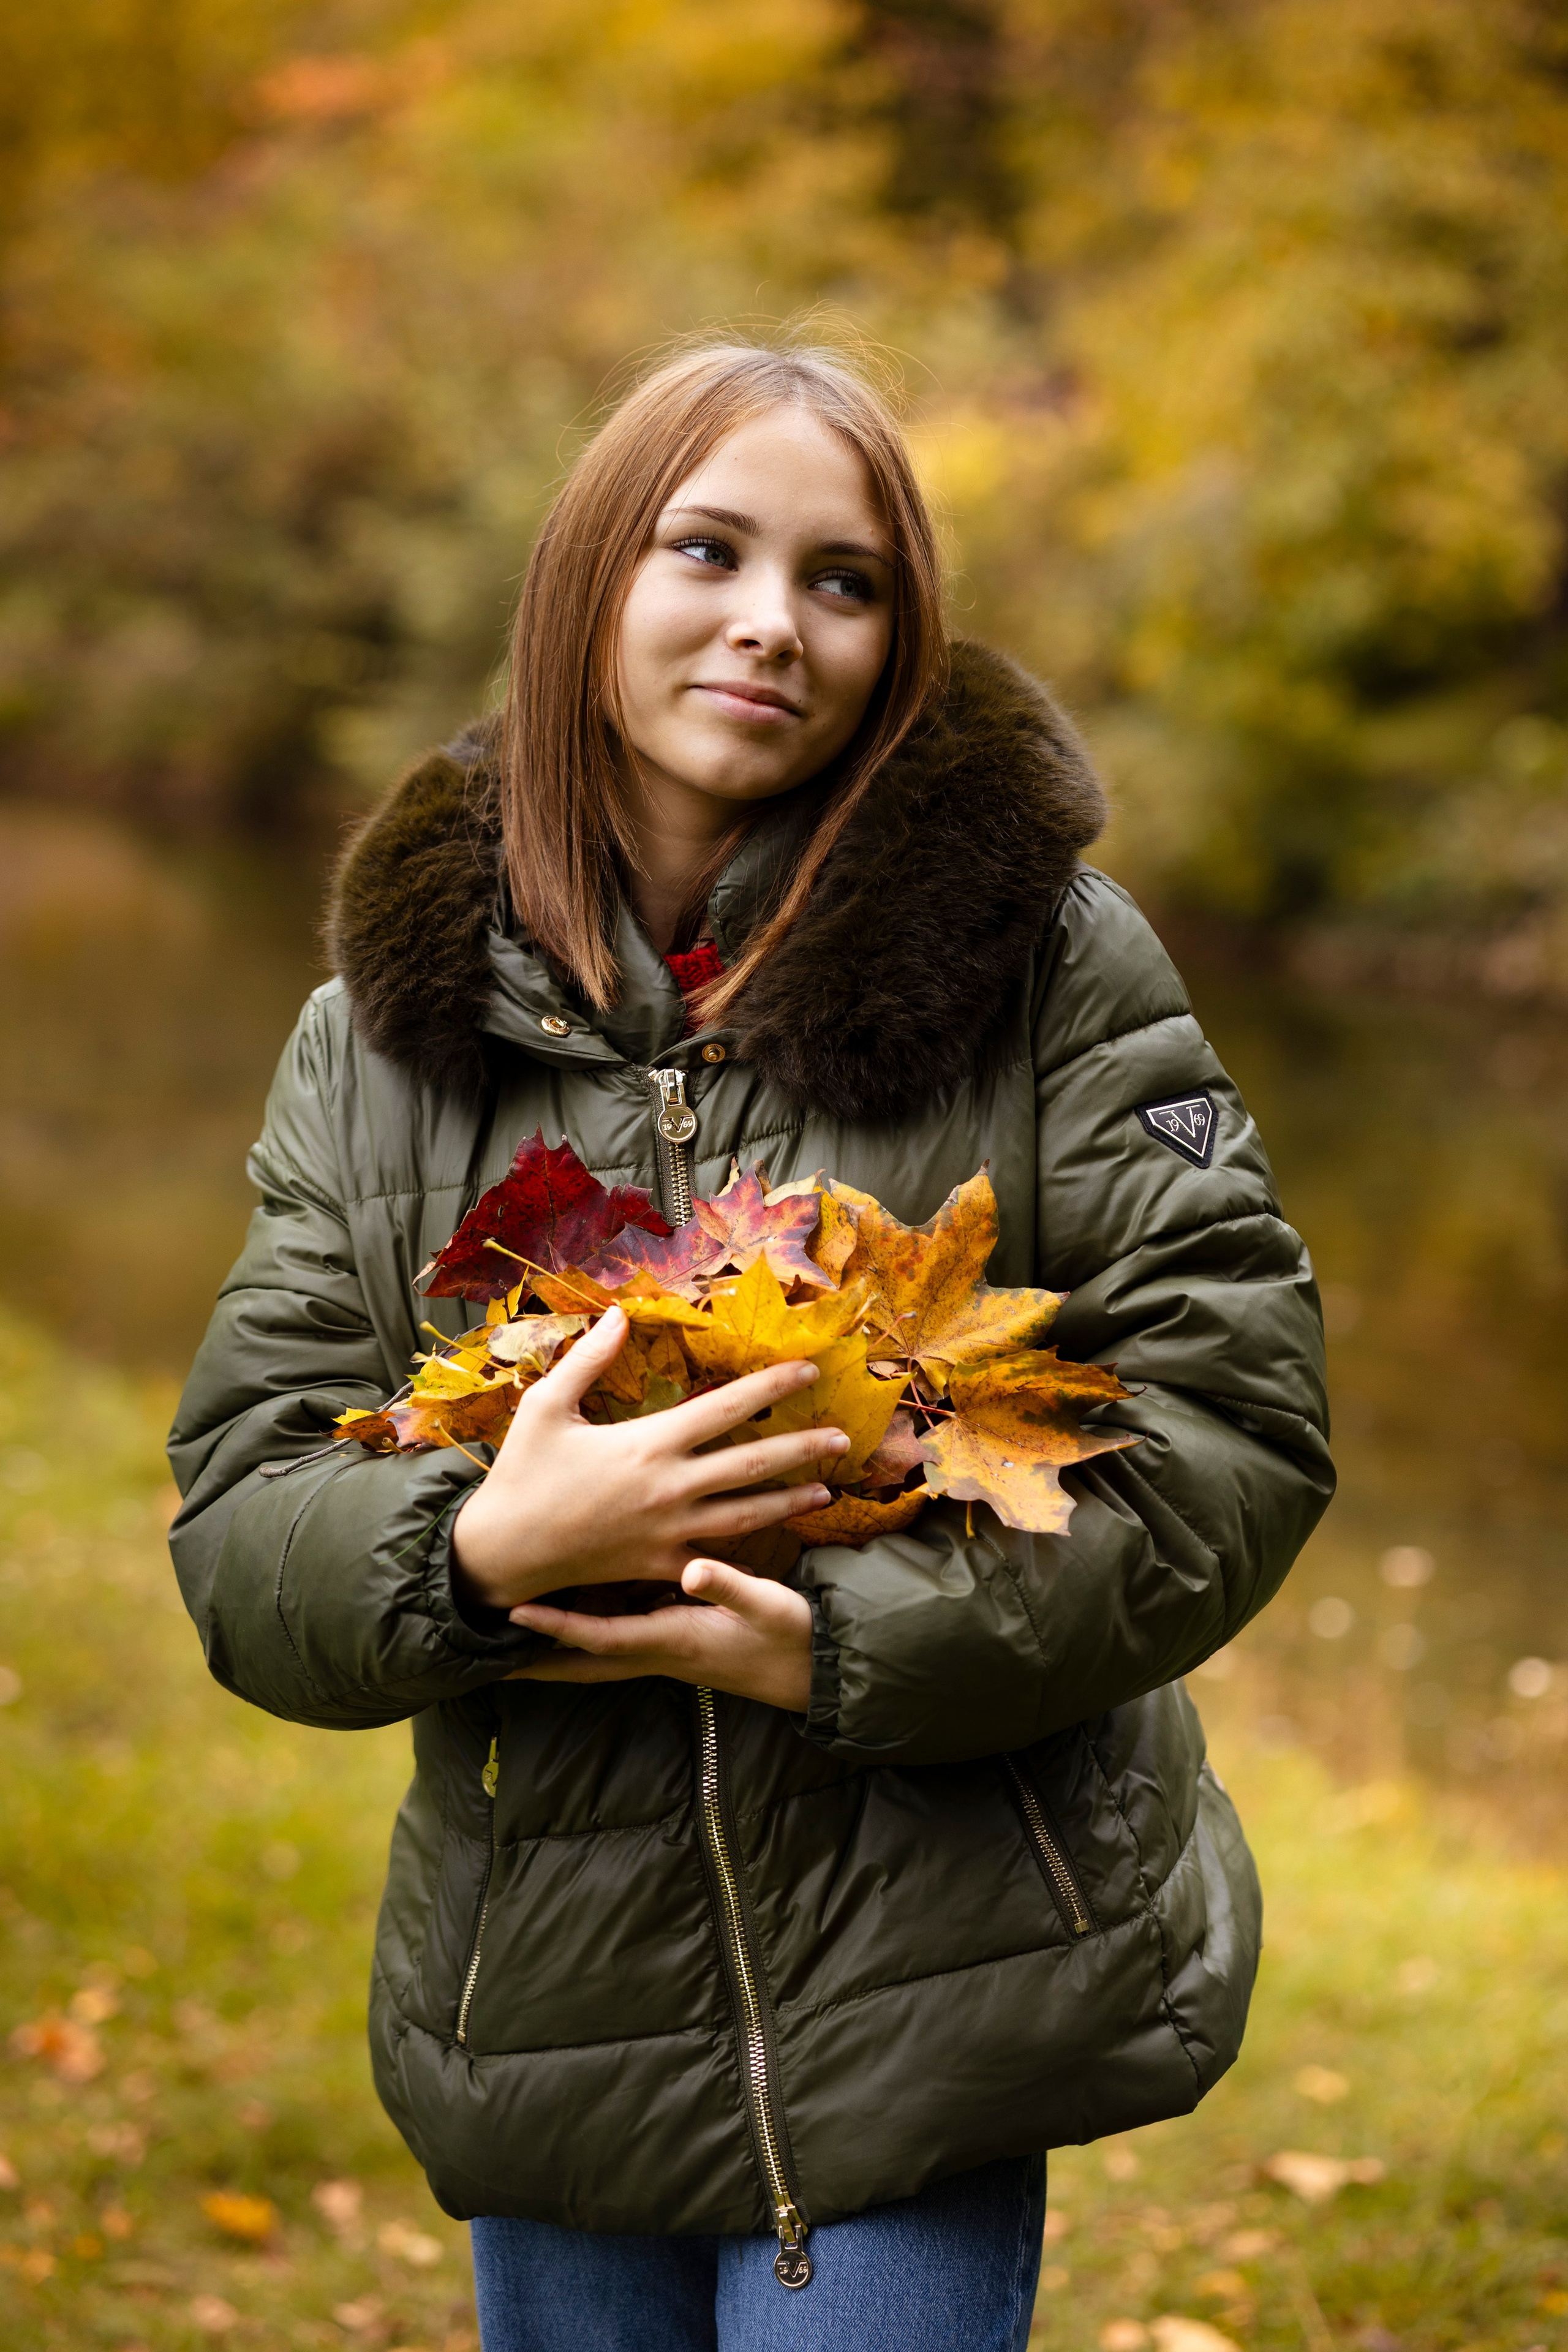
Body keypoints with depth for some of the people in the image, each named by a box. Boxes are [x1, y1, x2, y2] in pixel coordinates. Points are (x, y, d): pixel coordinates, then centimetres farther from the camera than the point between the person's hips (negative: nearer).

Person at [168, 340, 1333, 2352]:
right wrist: (476, 1547, -20)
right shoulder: (389, 1017, 3)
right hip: (546, 2010, 3)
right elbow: (237, 1520, 1)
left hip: (942, 1982, -2)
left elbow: (1233, 1417, -8)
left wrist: (851, 1644, -17)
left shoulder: (1042, 959, -4)